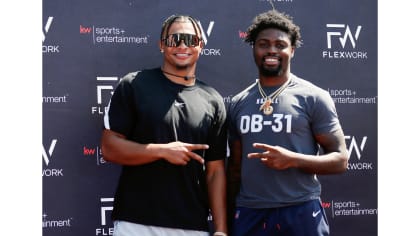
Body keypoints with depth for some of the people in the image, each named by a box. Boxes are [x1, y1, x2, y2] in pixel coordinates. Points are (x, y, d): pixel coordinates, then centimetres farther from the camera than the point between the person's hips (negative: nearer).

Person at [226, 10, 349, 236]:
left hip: (300, 213, -3)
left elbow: (340, 159, -3)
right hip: (248, 214, 3)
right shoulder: (237, 103, 10)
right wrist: (228, 217, 13)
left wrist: (293, 159, -17)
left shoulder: (314, 98, -2)